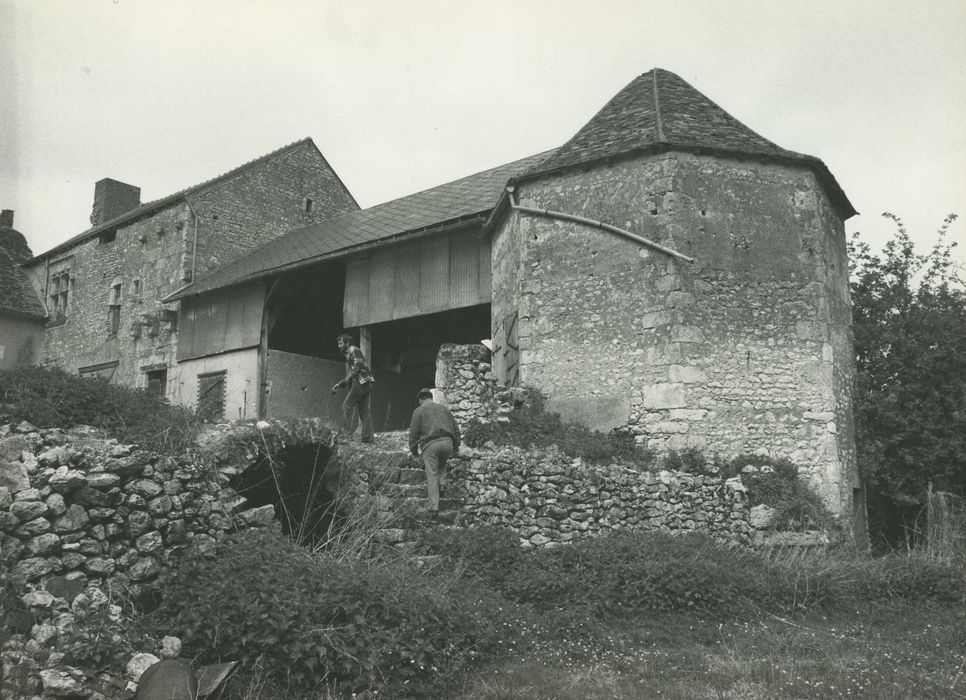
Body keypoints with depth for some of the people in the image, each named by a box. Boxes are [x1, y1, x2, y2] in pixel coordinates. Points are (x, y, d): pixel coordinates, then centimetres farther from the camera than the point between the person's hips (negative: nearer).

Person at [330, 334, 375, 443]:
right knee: (364, 409, 6)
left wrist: (350, 377, -14)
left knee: (347, 405, -5)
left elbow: (358, 363, -18)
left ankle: (348, 432, -5)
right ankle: (368, 436, 2)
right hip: (367, 384, 10)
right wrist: (339, 385, 25)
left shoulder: (353, 350, 0)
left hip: (361, 382, -9)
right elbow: (349, 377, 32)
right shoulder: (348, 356, 29)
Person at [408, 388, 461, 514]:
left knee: (432, 475, 0)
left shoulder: (419, 410, 7)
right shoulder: (443, 408, 21)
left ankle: (433, 504, -2)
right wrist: (456, 446, 26)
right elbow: (455, 428, 21)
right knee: (442, 463, 34)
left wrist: (413, 449, 13)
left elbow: (414, 432, 3)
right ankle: (442, 482, 16)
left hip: (430, 444, -4)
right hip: (447, 442, 4)